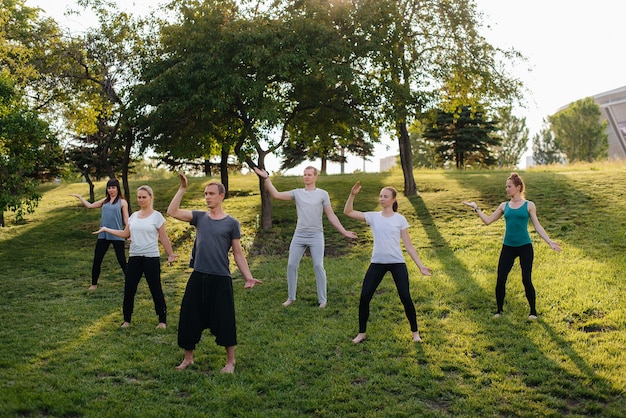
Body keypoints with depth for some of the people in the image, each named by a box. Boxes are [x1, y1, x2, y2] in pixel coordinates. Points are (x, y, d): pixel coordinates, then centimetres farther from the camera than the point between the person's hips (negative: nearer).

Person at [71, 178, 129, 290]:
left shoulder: (122, 202, 0)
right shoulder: (105, 200, 13)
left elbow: (126, 219, -2)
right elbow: (90, 206, 23)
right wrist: (80, 197, 25)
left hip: (117, 236, -5)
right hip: (103, 235, 5)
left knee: (122, 260, -2)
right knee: (97, 260, 10)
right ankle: (94, 284, 25)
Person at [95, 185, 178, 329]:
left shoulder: (157, 216, -5)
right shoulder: (134, 215, 10)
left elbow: (163, 238, -3)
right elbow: (125, 234, 14)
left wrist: (170, 254, -5)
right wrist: (106, 229, 13)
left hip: (151, 258, -5)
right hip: (134, 257, 5)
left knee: (156, 290, 1)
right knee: (129, 289, 7)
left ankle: (162, 321, 12)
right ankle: (126, 320, 21)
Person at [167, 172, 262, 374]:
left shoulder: (231, 223, -1)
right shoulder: (199, 217, 7)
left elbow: (238, 253, 0)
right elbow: (172, 212, -3)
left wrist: (248, 277, -8)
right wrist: (182, 188, -6)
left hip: (220, 279, -3)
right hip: (198, 277, 4)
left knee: (224, 321, 2)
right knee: (189, 318, 10)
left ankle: (230, 361, 20)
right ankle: (188, 358, 29)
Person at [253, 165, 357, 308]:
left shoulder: (323, 194, 2)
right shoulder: (297, 193, 7)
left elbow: (331, 216, 2)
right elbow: (276, 195, -1)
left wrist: (344, 232, -4)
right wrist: (266, 178, -10)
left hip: (316, 236, -3)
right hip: (299, 235, 3)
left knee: (318, 266, -5)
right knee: (291, 265, 3)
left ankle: (322, 300, 6)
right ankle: (291, 297, 17)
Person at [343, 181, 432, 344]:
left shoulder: (400, 219, 1)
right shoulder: (373, 217, 4)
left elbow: (408, 245, 2)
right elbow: (348, 212, -4)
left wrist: (420, 265, -2)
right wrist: (352, 195, -16)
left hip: (397, 263, -2)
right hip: (377, 263, 2)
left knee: (405, 297, -2)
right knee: (364, 297, -2)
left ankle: (415, 332, 18)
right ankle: (361, 333, 15)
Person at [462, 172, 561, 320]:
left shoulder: (529, 205, 0)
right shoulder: (504, 206, 8)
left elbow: (537, 226, 1)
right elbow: (488, 221, 11)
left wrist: (549, 241, -7)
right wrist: (476, 208, 6)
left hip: (525, 247, -3)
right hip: (508, 247, 3)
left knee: (526, 280, -5)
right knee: (500, 279, -1)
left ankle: (533, 311, 14)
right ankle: (499, 309, 17)